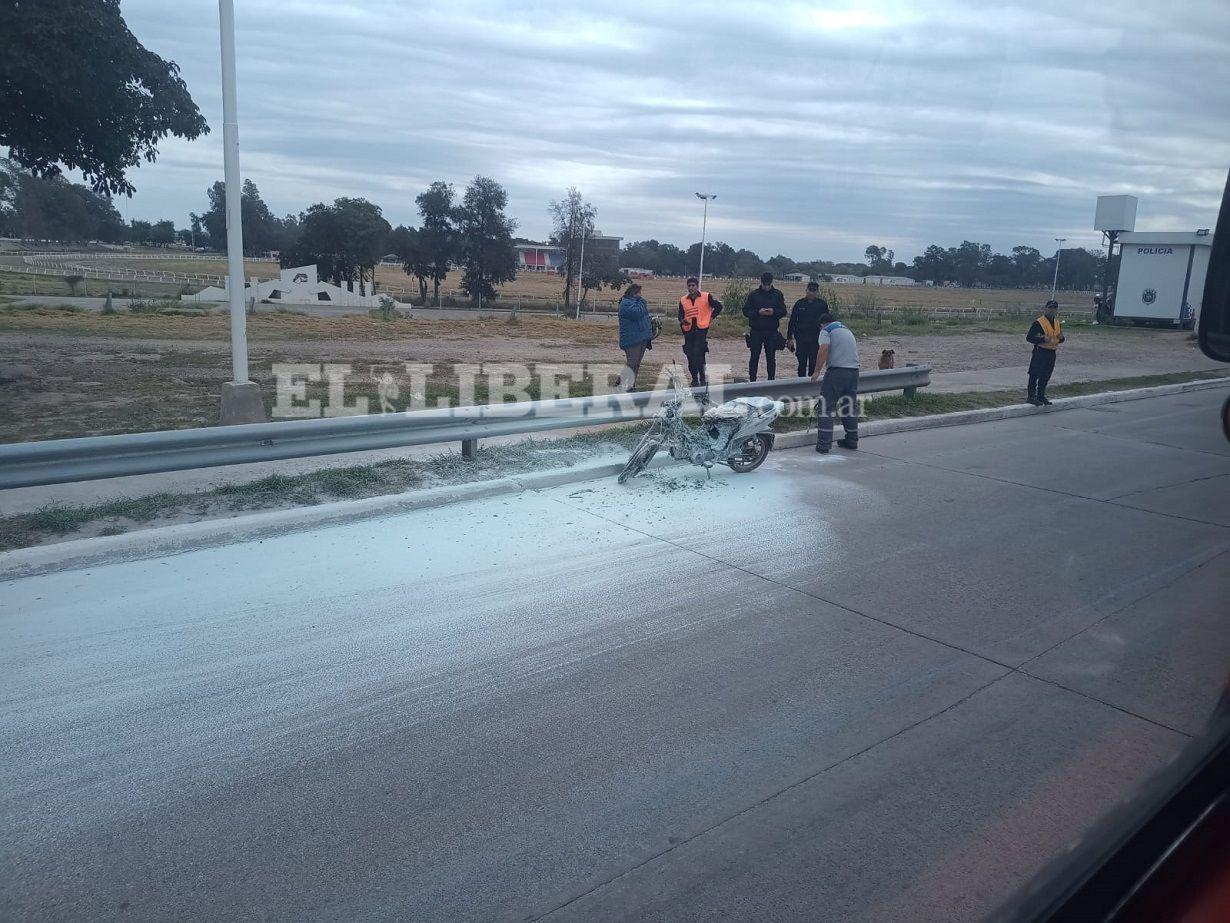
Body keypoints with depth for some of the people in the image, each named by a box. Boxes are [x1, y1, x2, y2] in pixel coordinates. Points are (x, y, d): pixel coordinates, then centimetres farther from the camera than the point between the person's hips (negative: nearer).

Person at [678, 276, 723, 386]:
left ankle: (702, 377, -6)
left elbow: (718, 306, 8)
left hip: (701, 330, -4)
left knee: (698, 354, -16)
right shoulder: (683, 300, 9)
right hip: (688, 331, 4)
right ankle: (694, 379, 16)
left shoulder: (706, 297, 0)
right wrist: (682, 321, -6)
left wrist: (711, 318, 3)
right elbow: (680, 315, 15)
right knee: (690, 356, 5)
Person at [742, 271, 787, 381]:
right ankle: (752, 380, 12)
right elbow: (745, 311, -1)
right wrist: (758, 312, -17)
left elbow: (783, 311, 5)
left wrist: (774, 312, -15)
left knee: (771, 358, 6)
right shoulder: (754, 294, 2)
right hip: (756, 331, -1)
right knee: (754, 357, 5)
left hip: (772, 332, 1)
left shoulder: (778, 295, 6)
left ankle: (771, 380, 14)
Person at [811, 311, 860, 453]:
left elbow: (824, 349, -14)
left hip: (837, 370, -7)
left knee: (825, 407, -4)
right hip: (854, 370, 7)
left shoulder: (826, 331, 3)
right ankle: (852, 440, 24)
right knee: (850, 407, 17)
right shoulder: (847, 329, 26)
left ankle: (824, 444, -8)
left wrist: (817, 372, -10)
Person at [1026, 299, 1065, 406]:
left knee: (1046, 376, 12)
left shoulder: (1058, 323, 13)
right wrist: (1043, 339, -24)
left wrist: (1061, 337, -2)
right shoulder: (1038, 323, -11)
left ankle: (1041, 396, 21)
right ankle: (1031, 396, 1)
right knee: (1035, 375, -5)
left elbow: (1060, 339, 23)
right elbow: (1029, 337, -13)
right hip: (1040, 352, -7)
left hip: (1052, 353, 7)